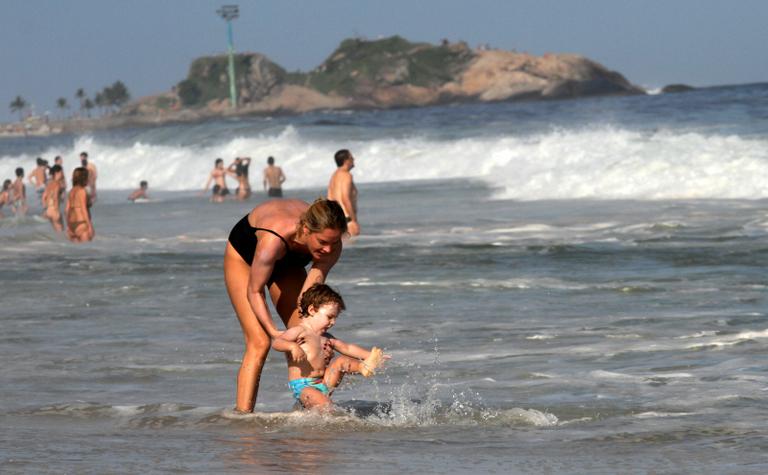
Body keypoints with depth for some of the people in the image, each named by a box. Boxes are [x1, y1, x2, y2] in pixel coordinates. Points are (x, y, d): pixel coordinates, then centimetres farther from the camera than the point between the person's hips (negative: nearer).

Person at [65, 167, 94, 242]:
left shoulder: (72, 191, 10)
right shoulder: (82, 191, -12)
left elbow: (67, 209, 11)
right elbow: (83, 210, -17)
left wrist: (68, 225, 19)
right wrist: (89, 226, -16)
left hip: (73, 224, 8)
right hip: (82, 224, -8)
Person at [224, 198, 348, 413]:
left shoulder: (332, 246, -30)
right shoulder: (273, 239, -45)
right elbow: (254, 291, -32)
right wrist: (274, 332, -39)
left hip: (287, 263, 5)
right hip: (244, 257, -5)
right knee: (259, 342, -18)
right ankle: (242, 415, -19)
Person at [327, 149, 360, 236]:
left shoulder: (334, 176, 17)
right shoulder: (346, 175, -10)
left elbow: (329, 200, 17)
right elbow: (345, 199, -20)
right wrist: (354, 220, -20)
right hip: (347, 218, -9)